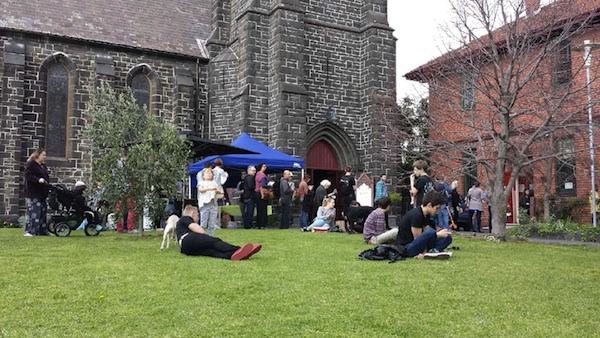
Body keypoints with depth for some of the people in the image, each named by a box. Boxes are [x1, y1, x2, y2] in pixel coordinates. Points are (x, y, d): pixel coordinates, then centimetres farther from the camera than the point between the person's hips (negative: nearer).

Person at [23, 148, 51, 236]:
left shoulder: (43, 165, 19)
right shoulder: (31, 164, -8)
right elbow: (26, 175, -18)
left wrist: (46, 182, 8)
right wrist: (38, 180, -26)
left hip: (42, 193, 9)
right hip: (33, 193, -9)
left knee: (43, 212, 10)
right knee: (33, 212, -9)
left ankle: (43, 231, 16)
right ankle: (29, 231, -6)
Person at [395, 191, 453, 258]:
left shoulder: (426, 215, 6)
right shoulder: (416, 216, -21)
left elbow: (425, 237, 1)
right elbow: (417, 239, -20)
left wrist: (424, 252, -17)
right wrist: (438, 234, -16)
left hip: (416, 245, 9)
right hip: (406, 248, -9)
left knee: (447, 237, -4)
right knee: (430, 232, -34)